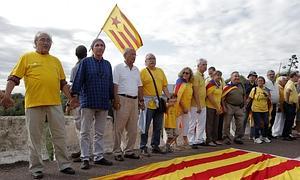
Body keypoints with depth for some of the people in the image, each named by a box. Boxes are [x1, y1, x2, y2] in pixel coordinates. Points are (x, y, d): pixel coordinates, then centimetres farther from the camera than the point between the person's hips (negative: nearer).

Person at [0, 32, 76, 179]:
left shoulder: (56, 61, 17)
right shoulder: (27, 57, 8)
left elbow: (63, 83, 18)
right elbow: (14, 78, 2)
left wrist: (70, 98, 12)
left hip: (55, 103, 3)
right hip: (33, 103, -3)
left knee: (60, 135, 5)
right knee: (34, 137, 5)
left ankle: (64, 164, 16)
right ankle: (36, 168, 17)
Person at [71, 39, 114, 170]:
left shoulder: (107, 64, 13)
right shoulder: (85, 62, 1)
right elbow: (78, 79, -4)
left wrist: (112, 98, 15)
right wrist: (75, 94, -13)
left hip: (103, 103, 4)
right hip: (88, 101, -4)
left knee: (100, 132, 10)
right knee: (85, 132, 2)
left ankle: (98, 157, 20)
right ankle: (85, 159, 10)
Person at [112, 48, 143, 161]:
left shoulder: (136, 70, 18)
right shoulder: (119, 68, 0)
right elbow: (115, 85, -8)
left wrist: (141, 100, 12)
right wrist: (116, 100, -16)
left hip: (134, 100, 7)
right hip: (123, 99, -6)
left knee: (133, 129, 9)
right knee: (119, 128, -3)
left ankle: (129, 151, 20)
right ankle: (117, 152, 7)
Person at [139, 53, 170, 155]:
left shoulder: (160, 71, 14)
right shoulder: (143, 72, -2)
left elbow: (164, 86, 13)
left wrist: (169, 98, 4)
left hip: (159, 103, 6)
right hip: (148, 103, -6)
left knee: (158, 126, 12)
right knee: (145, 126, 0)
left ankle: (155, 146, 24)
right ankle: (143, 147, 10)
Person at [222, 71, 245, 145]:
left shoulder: (241, 86, 9)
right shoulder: (227, 86, -7)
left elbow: (244, 96, 19)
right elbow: (222, 98, -8)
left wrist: (243, 105, 12)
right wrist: (224, 107, -13)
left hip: (239, 107, 5)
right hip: (229, 106, -5)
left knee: (240, 124, 8)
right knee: (227, 123, 1)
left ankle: (238, 138, 22)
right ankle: (226, 138, 12)